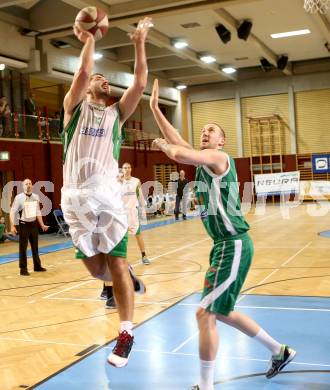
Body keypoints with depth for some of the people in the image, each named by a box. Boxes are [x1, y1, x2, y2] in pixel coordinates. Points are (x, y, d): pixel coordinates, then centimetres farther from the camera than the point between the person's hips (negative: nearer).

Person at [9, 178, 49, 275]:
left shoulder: (36, 197, 4)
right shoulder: (19, 197, -11)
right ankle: (23, 269, 10)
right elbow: (12, 212, -11)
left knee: (35, 246, 15)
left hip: (33, 224, 5)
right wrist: (12, 226, -18)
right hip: (23, 225, -5)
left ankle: (37, 266, 27)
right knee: (23, 247, 1)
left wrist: (42, 225, 15)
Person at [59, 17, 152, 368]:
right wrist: (89, 40, 5)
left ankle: (126, 333, 5)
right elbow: (83, 70, -4)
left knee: (117, 263, -3)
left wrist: (139, 43, 8)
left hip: (107, 194, 1)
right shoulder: (75, 106, 12)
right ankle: (122, 282, 36)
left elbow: (140, 82, 8)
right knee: (94, 265, 2)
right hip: (77, 196, 0)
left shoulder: (117, 113, 18)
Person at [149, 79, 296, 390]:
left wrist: (163, 145, -4)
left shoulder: (218, 157, -10)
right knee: (220, 312, 19)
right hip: (224, 244, 10)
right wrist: (155, 107, 13)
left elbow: (179, 153, -26)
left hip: (233, 245, -10)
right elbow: (178, 141, 14)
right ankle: (280, 352, 34)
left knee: (206, 313, -9)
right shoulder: (204, 161, 16)